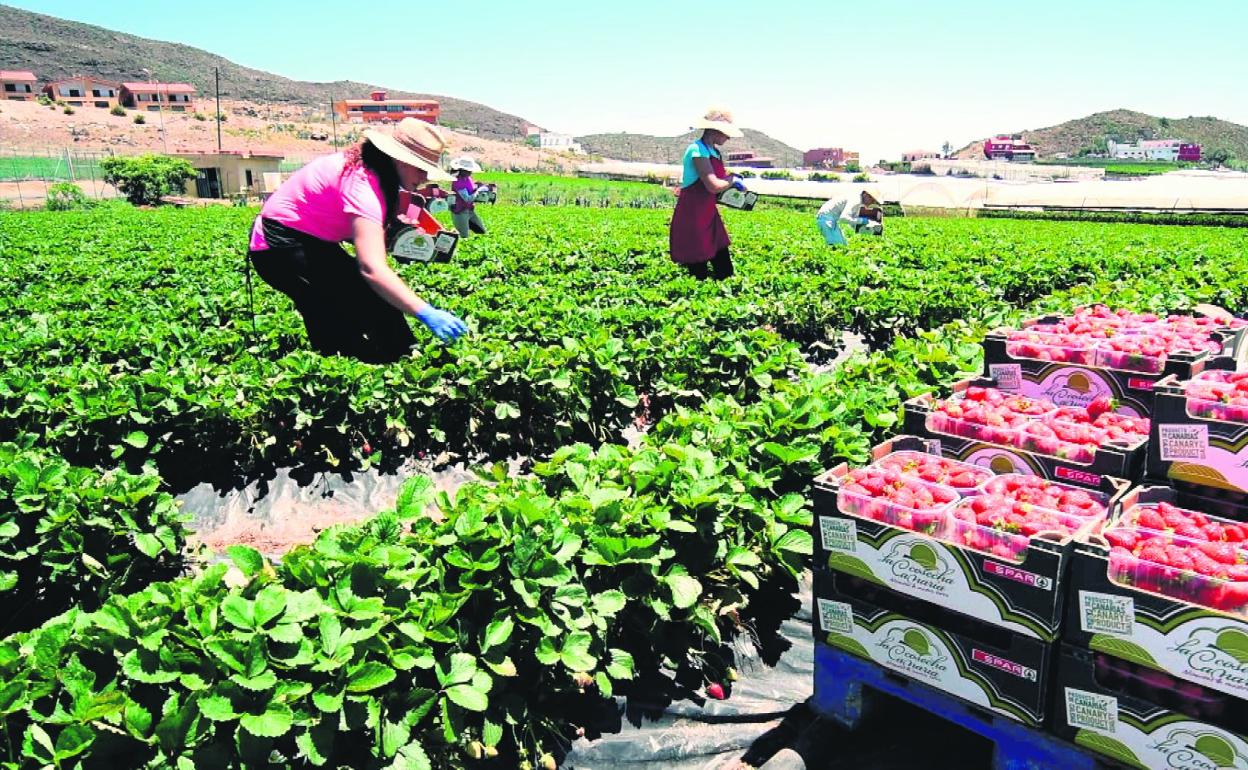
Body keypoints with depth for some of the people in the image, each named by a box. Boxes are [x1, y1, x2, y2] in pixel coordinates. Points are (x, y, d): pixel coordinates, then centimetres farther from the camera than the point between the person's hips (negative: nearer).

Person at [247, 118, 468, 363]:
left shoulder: (367, 166, 1)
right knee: (372, 303, -16)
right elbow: (372, 268, -40)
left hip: (310, 242, 10)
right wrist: (427, 313, -44)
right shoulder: (363, 182, -28)